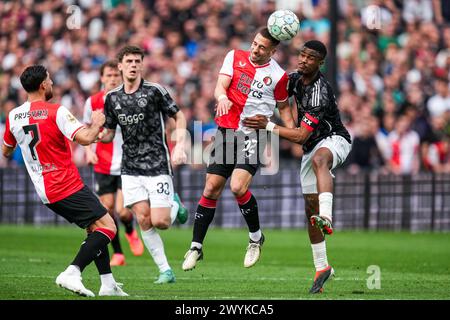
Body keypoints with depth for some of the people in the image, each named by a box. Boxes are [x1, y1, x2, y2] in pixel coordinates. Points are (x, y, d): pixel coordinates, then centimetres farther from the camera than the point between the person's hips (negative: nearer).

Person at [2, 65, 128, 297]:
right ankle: (72, 273, -23)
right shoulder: (55, 112, -13)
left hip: (44, 190, 8)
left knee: (94, 228, 18)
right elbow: (85, 138, -21)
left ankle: (108, 284, 13)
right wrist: (97, 124, 0)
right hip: (68, 186, -8)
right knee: (107, 227, -8)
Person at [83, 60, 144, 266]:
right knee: (107, 209, 0)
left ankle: (130, 232, 23)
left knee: (123, 211, -13)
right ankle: (117, 253, 15)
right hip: (103, 166, 2)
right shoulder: (93, 102, 0)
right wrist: (88, 150, -3)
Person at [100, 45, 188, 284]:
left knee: (159, 222, -10)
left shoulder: (154, 91, -7)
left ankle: (174, 206, 25)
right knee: (144, 221, -6)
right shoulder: (112, 98, 5)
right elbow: (109, 134, 13)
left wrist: (179, 146, -10)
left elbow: (179, 116, 2)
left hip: (157, 166, -4)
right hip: (130, 169, 4)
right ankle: (165, 271, 3)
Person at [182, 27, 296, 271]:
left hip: (254, 134, -3)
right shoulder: (235, 57, 4)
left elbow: (283, 107, 13)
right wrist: (222, 98, -29)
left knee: (238, 187, -20)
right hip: (226, 131, 3)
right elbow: (220, 86, -5)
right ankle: (196, 247, 12)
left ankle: (256, 237, 4)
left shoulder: (277, 75, 0)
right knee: (211, 189, 2)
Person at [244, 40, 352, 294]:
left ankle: (326, 219, -68)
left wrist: (268, 126, -23)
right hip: (311, 149, 9)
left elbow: (301, 136, -27)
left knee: (318, 159, -44)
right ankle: (322, 267, 17)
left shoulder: (321, 93, -26)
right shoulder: (295, 79, -1)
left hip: (334, 140, -9)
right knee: (311, 207, 7)